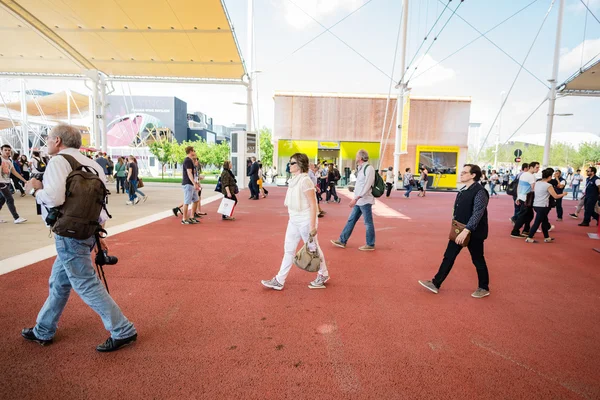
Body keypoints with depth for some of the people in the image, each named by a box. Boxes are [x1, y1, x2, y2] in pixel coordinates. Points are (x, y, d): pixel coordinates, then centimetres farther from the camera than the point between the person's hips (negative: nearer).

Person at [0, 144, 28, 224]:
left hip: (7, 183, 8)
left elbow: (14, 172, 17)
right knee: (10, 199, -9)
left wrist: (24, 180, 15)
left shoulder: (9, 161, 14)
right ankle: (16, 218, -7)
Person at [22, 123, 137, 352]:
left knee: (86, 285, -1)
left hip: (70, 234, -9)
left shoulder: (59, 160, -12)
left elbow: (54, 198, -26)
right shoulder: (89, 163, 12)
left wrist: (34, 190, -5)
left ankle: (123, 331, 6)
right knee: (58, 284, 22)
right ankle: (43, 331, 41)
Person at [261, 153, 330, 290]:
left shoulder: (305, 181, -19)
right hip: (293, 220, 8)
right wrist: (292, 216, 19)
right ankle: (279, 281, 19)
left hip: (305, 221, -8)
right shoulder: (294, 180, 7)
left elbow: (313, 205, -20)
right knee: (288, 250, 11)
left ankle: (323, 275, 31)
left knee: (313, 249, 9)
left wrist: (312, 226, -21)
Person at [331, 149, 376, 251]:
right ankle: (342, 241, 19)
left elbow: (367, 186, -22)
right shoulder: (360, 168, 15)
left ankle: (370, 245, 14)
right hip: (358, 201, 9)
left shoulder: (369, 168, -14)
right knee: (351, 220, 12)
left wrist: (356, 198, -25)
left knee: (368, 223, 2)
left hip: (365, 201, -9)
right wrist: (355, 199, 13)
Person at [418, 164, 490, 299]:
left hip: (473, 233, -8)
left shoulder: (480, 192, -18)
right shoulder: (463, 190, 8)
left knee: (478, 260, 9)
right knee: (448, 257, 10)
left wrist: (466, 231, -32)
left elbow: (477, 214, -26)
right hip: (459, 231, 8)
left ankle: (484, 288, 31)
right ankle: (435, 284, 17)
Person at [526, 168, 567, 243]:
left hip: (536, 205, 8)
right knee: (537, 222, -2)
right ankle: (529, 238, 0)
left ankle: (547, 237, 27)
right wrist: (563, 194, 8)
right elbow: (556, 196, -9)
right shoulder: (548, 185, -13)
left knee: (545, 221, 18)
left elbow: (533, 192, 17)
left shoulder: (537, 183, 7)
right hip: (542, 207, -8)